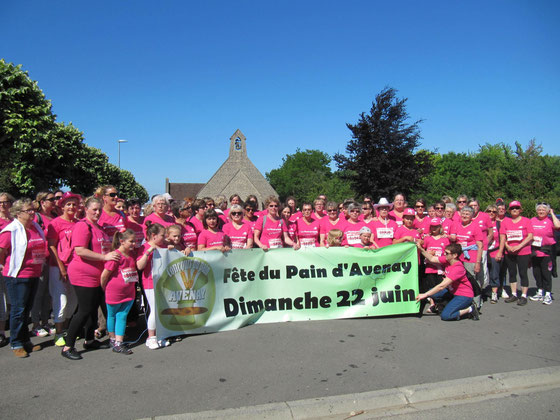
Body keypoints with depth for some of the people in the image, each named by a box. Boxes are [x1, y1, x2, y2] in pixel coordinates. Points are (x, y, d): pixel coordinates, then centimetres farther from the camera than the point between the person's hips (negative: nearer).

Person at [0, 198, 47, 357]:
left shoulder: (36, 227, 8)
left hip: (34, 275, 7)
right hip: (17, 276, -7)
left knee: (27, 309, 16)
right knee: (18, 310, 1)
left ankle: (25, 341, 27)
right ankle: (16, 344, 14)